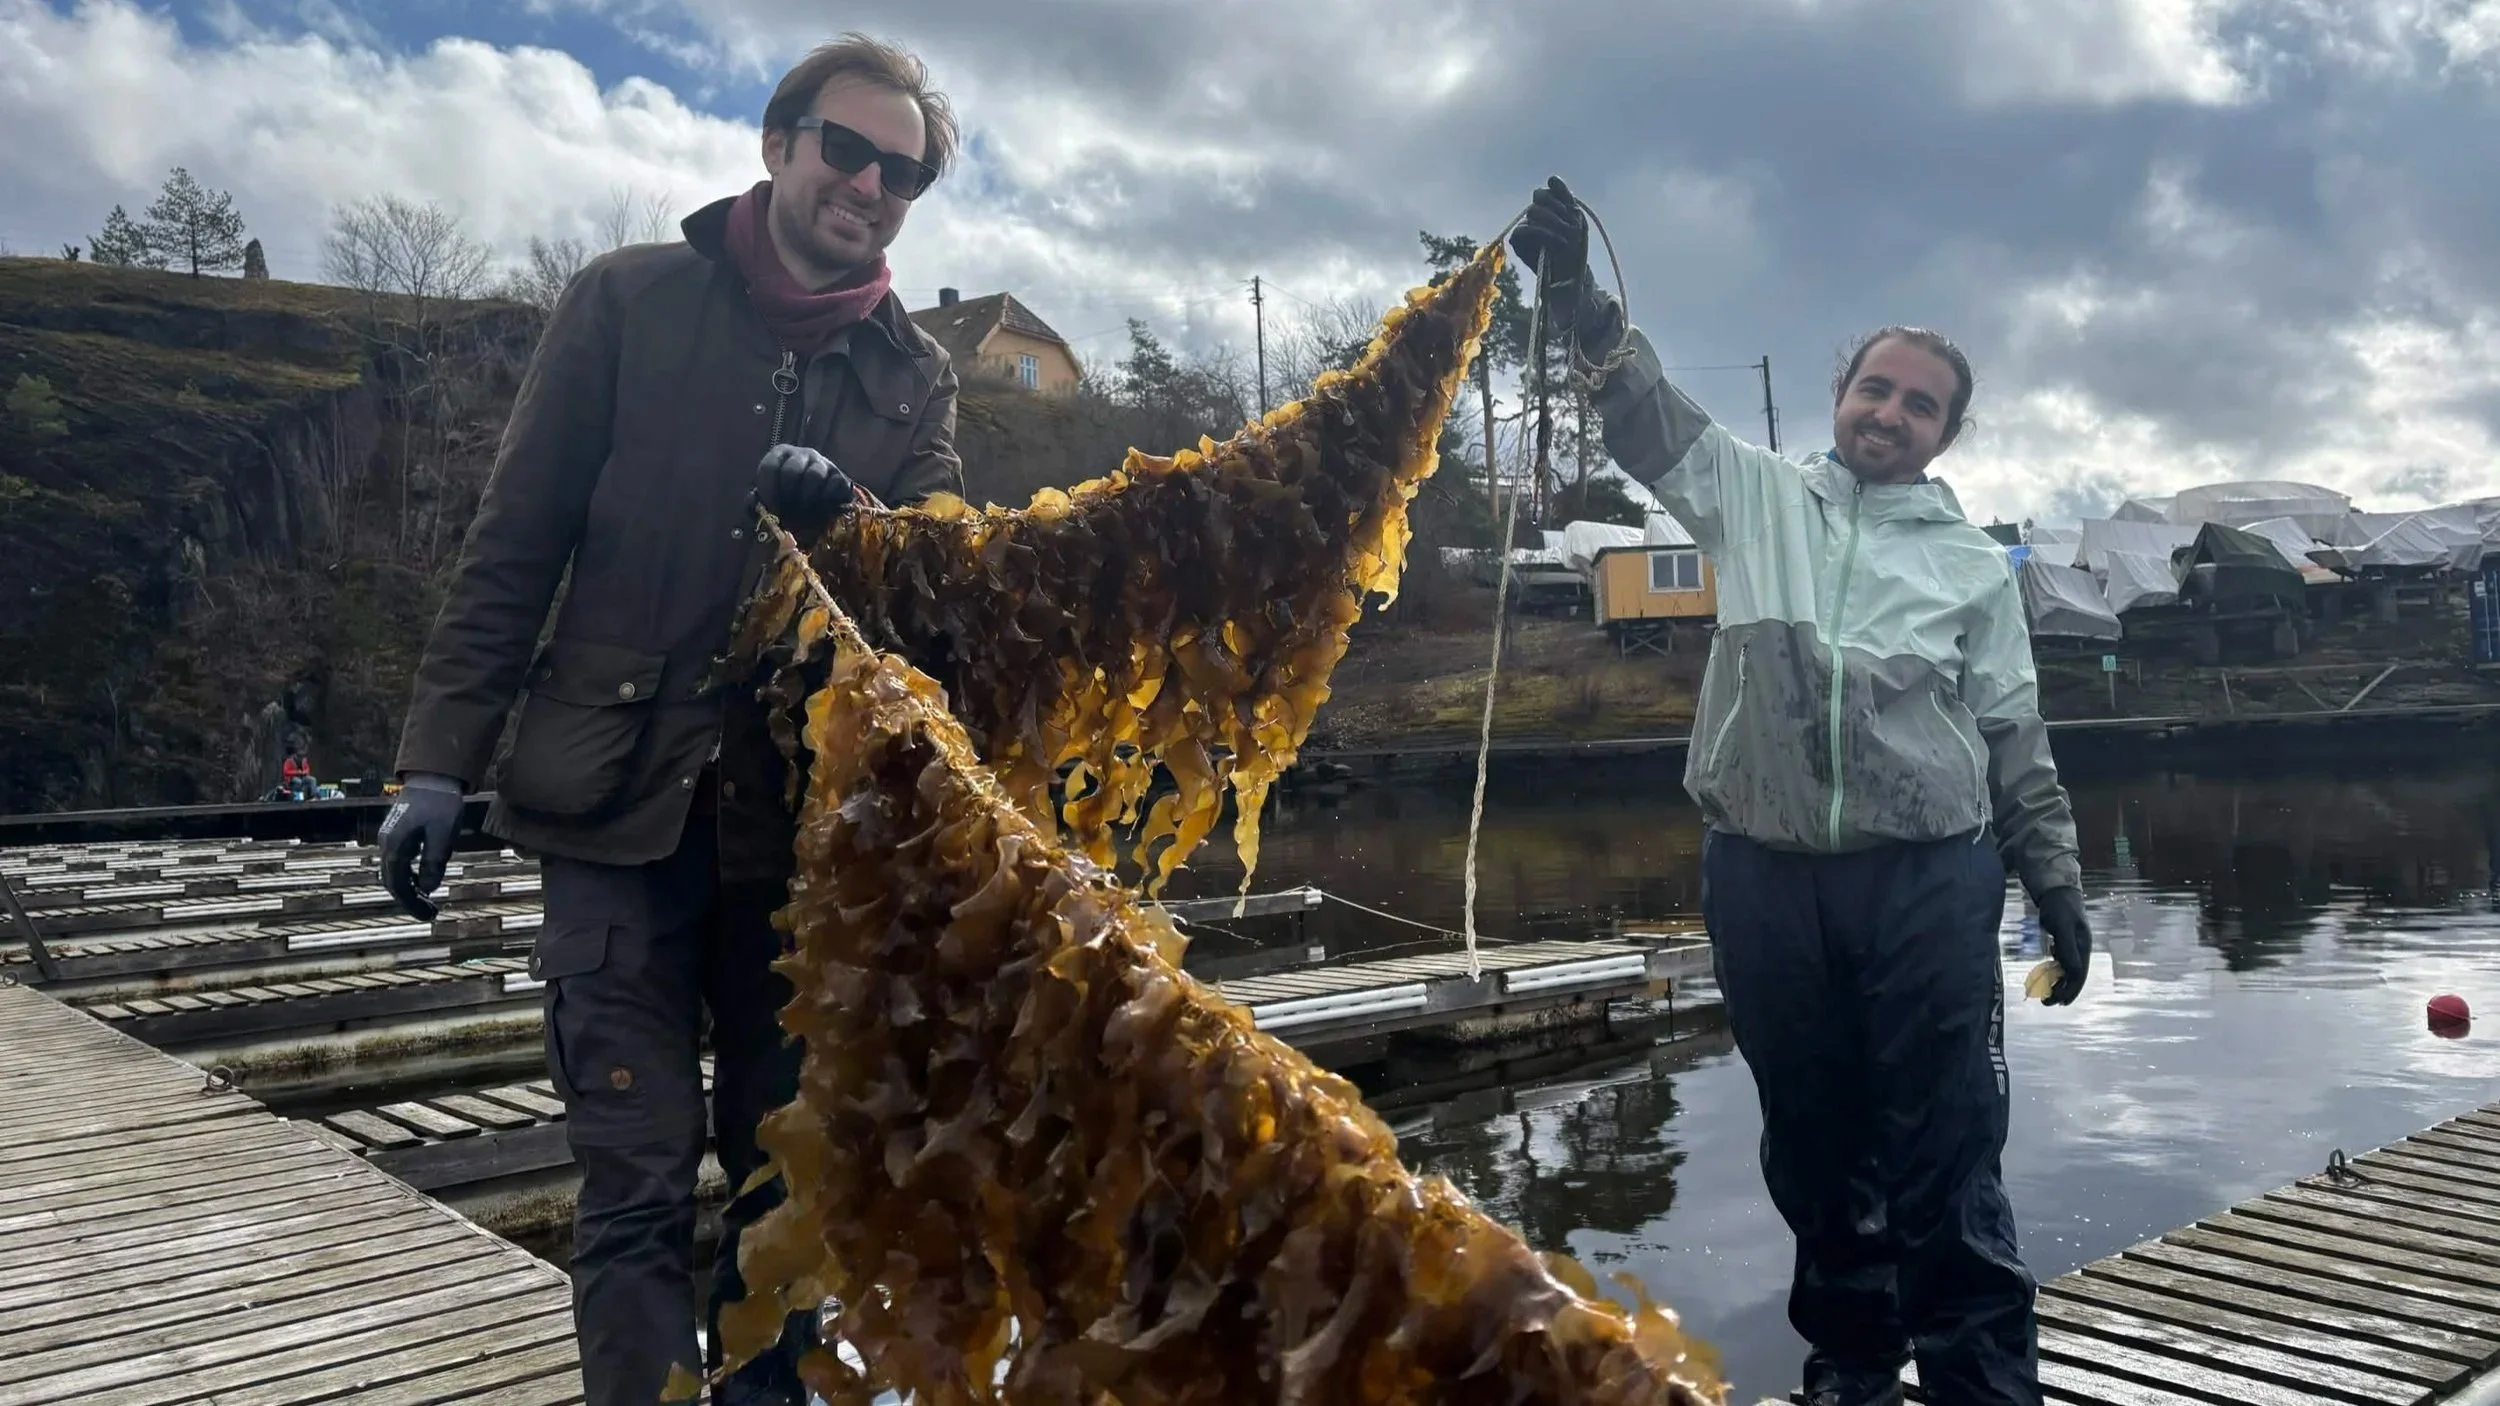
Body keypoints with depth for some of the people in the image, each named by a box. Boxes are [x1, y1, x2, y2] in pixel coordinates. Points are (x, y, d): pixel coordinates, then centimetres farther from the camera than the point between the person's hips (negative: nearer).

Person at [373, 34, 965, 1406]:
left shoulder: (914, 372, 10)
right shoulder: (628, 299, 3)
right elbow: (513, 543, 3)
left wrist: (846, 519, -17)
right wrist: (438, 760, -2)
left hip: (804, 818, 3)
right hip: (622, 800, -2)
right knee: (638, 1180, -1)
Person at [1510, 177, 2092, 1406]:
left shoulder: (1973, 561, 10)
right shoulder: (1754, 495, 11)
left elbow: (2014, 740, 10)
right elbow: (1644, 411, 2)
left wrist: (2057, 884, 5)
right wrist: (1576, 291, -11)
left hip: (1927, 880, -1)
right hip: (1762, 876, 2)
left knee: (1945, 1150, 0)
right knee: (1810, 1143, 13)